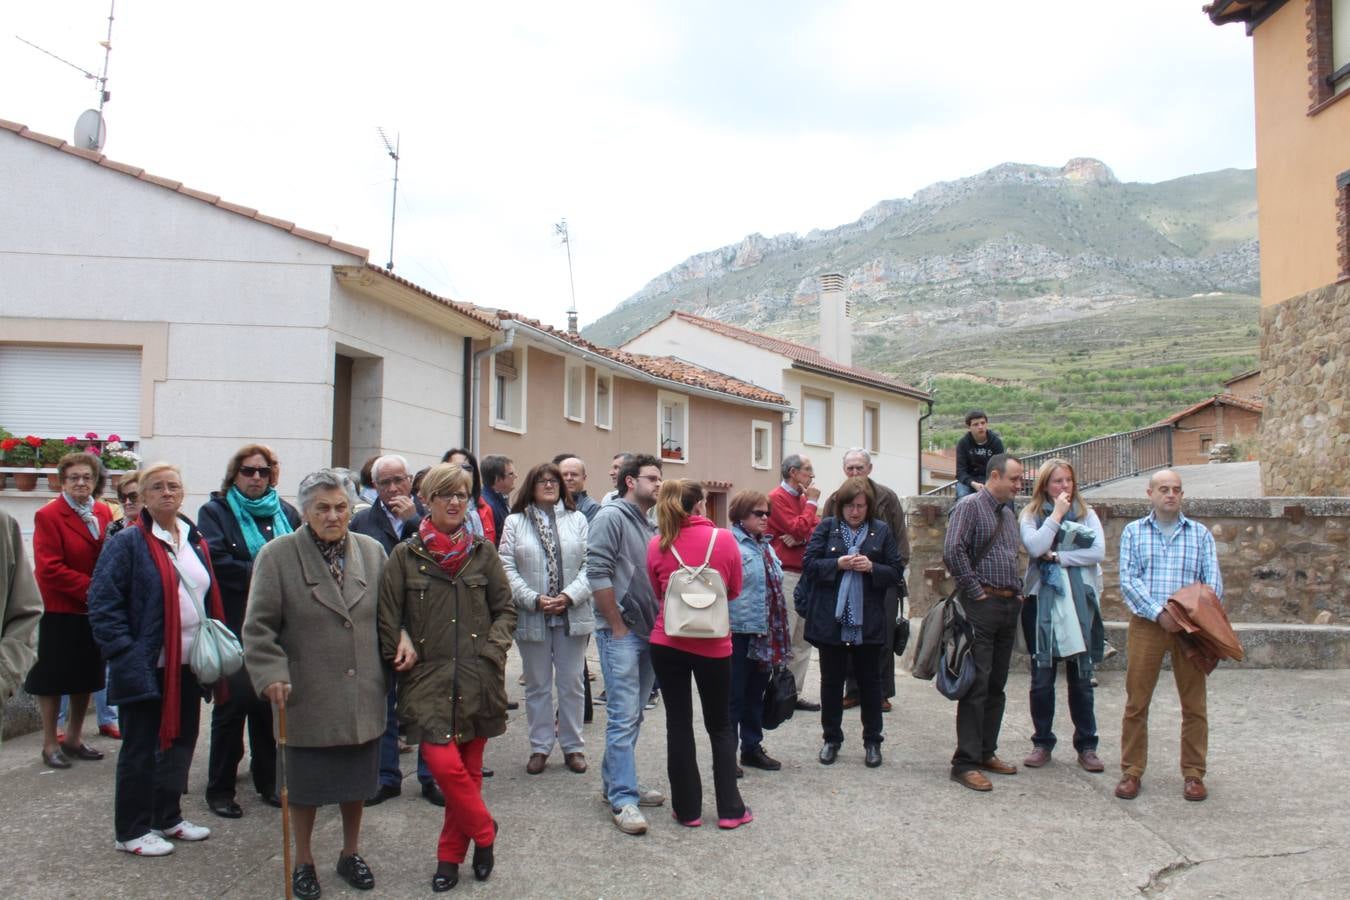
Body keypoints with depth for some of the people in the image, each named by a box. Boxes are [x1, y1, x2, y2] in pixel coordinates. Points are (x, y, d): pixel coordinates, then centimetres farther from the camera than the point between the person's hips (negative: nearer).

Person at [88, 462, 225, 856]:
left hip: (188, 665, 7)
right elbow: (102, 605, -13)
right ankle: (132, 831, 18)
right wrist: (126, 655, -19)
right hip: (146, 668, -7)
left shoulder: (195, 542, 11)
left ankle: (168, 816, 31)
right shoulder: (128, 543, -10)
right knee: (140, 749, 5)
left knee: (181, 740, 16)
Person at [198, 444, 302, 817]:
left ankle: (268, 780, 23)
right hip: (235, 627, -3)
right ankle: (220, 788, 14)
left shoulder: (286, 513, 11)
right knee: (233, 703, 1)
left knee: (270, 701, 9)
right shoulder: (215, 512, 1)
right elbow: (216, 562, -13)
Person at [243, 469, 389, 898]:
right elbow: (259, 626, -8)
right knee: (306, 783, 11)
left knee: (357, 780, 15)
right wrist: (272, 674, -16)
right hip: (307, 697, -3)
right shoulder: (278, 555, -7)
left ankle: (351, 853, 36)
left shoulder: (371, 551, 3)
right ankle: (303, 861, 31)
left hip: (362, 696, 3)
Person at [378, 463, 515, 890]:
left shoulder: (483, 552, 5)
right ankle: (484, 832, 14)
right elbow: (388, 616, 4)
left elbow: (505, 609, 9)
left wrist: (493, 648, -4)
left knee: (468, 770, 8)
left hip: (478, 679, 1)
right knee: (444, 765, -12)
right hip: (428, 679, -1)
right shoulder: (406, 555, 2)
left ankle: (451, 854, 27)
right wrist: (401, 653, -5)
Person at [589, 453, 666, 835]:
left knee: (632, 715, 14)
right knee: (625, 716, -7)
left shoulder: (650, 525, 15)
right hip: (620, 633, -8)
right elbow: (598, 574, -16)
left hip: (647, 632, 8)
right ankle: (624, 800, -2)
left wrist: (656, 625, 11)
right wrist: (619, 627, -14)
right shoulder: (611, 517, -9)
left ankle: (615, 780, 26)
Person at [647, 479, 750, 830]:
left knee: (679, 724, 11)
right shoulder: (724, 539, -7)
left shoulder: (657, 544, -5)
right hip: (712, 644, 0)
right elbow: (734, 592, 4)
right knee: (720, 725, 14)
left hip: (667, 643, 1)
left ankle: (688, 809, 17)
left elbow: (657, 593, 7)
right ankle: (730, 809, 17)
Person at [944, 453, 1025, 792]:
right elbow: (952, 551, -20)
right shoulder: (969, 506, -8)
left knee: (996, 685, 13)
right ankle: (966, 763, -4)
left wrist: (1018, 592, 14)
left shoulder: (1008, 514, 19)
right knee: (976, 685, -8)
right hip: (982, 605, -9)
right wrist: (975, 591, -16)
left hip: (1010, 606, 9)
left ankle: (986, 752, 23)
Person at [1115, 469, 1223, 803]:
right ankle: (1131, 772, 10)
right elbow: (1128, 580, -3)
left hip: (1190, 628, 1)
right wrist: (1159, 612, -16)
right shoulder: (1133, 531, 8)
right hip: (1146, 625, -1)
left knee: (1194, 704, 5)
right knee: (1136, 703, 1)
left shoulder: (1200, 534, 11)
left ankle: (1193, 774, 17)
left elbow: (1213, 581, 2)